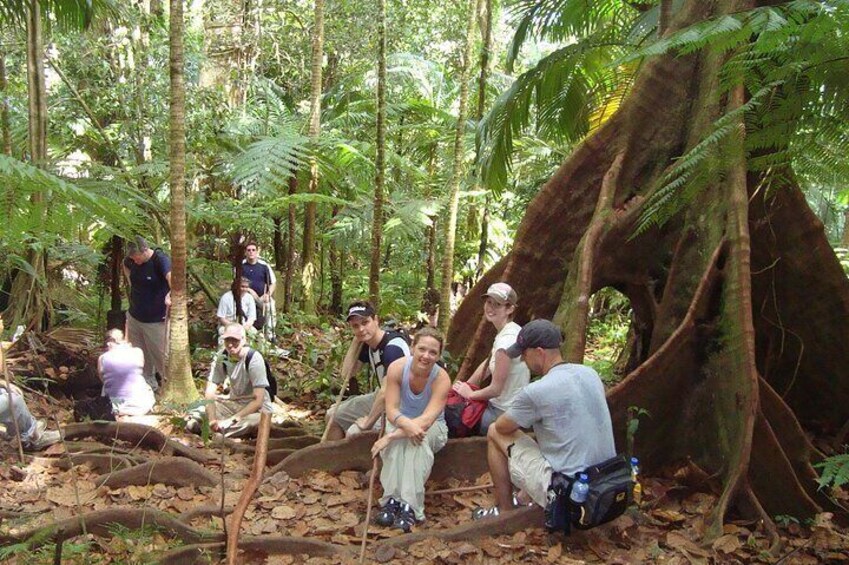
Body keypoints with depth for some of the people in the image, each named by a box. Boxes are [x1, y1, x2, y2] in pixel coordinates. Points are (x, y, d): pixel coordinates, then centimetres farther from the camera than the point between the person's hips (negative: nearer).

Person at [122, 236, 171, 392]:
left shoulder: (160, 260, -23)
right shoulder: (131, 260, -2)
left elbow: (172, 278, -40)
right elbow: (125, 266, 23)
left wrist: (169, 296, -55)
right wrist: (131, 284, 9)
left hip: (156, 320, -7)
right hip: (134, 316, 7)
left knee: (161, 355, 2)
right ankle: (148, 383, 38)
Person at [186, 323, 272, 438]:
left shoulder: (254, 359, -22)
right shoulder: (222, 358, -9)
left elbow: (258, 401, -24)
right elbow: (209, 393, -13)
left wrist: (232, 420, -29)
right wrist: (212, 419, -31)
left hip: (257, 408, -5)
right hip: (233, 403, 5)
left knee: (254, 420, -42)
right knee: (192, 421, -14)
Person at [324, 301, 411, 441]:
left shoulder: (392, 347, -28)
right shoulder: (368, 343, 0)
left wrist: (368, 422, -23)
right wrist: (356, 341, -4)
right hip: (381, 397, 10)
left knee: (355, 432, -25)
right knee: (333, 416, 13)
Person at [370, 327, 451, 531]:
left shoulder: (441, 379, -25)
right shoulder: (397, 368, -20)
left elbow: (427, 420, -34)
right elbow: (391, 410, -22)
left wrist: (391, 436, -40)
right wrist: (407, 424, -45)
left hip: (433, 429, -1)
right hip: (400, 422, 1)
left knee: (420, 437, -36)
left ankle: (410, 506, -36)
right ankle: (391, 499, -31)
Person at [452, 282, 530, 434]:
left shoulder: (506, 340, -26)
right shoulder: (511, 331, 2)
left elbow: (496, 389, -20)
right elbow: (487, 364, 14)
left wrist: (470, 394, -4)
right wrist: (466, 386, 8)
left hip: (503, 414, -8)